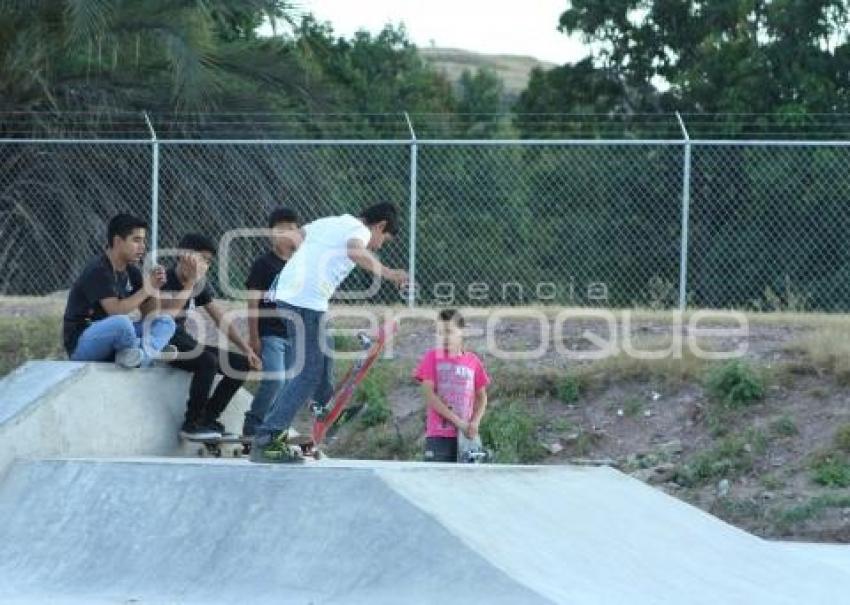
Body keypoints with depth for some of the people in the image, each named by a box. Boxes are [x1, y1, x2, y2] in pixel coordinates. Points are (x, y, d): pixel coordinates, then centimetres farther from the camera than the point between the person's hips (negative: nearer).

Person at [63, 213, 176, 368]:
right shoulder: (98, 270, -17)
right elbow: (115, 311, -28)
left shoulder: (131, 271, 8)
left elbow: (149, 314, 11)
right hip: (80, 343, -9)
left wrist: (154, 288, -7)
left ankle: (143, 353, -32)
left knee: (166, 322, -4)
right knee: (121, 322, -38)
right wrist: (145, 291, -19)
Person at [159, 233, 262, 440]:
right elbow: (168, 314, -32)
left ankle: (208, 419, -1)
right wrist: (190, 282, -29)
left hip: (183, 340, 9)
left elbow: (221, 319, 10)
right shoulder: (166, 280, -14)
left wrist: (247, 350, 1)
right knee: (208, 361, -33)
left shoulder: (201, 284, 9)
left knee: (242, 364, -2)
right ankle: (191, 423, -20)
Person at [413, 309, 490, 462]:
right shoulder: (432, 358, 3)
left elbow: (481, 397, 15)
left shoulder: (473, 361, 9)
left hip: (465, 436, 3)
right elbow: (429, 395, -6)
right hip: (438, 436, -3)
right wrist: (457, 421, -13)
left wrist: (474, 423, -5)